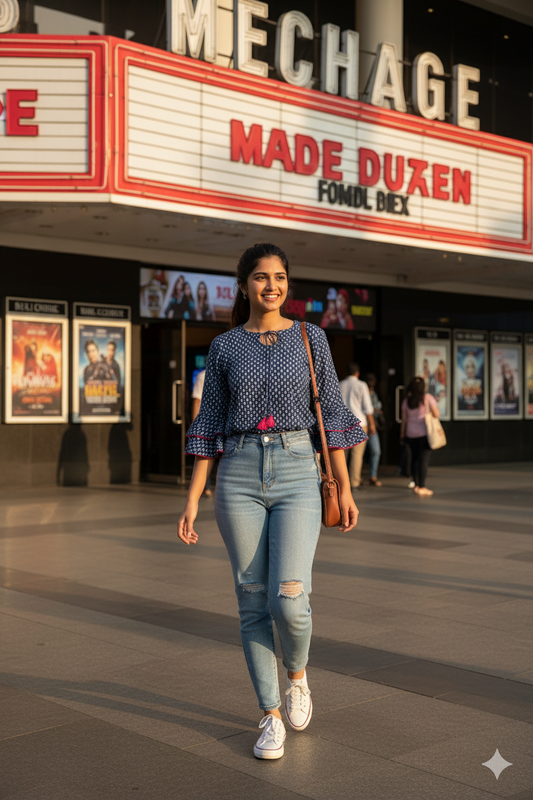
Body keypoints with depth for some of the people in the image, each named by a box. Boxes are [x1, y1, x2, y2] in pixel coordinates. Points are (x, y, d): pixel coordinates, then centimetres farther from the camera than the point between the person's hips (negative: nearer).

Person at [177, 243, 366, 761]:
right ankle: (271, 717, 17)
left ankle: (296, 674, 20)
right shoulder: (224, 348, 6)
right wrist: (192, 500, 1)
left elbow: (330, 413, 6)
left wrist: (345, 489, 2)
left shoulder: (310, 338, 5)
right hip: (239, 477, 1)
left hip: (296, 474, -1)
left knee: (289, 598, -14)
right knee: (254, 602, 3)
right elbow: (209, 426, 7)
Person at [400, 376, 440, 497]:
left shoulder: (406, 400, 5)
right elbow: (436, 414, -5)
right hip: (425, 432, -4)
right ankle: (422, 487, -8)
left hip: (411, 434, 4)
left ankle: (416, 484, 21)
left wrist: (402, 435, 14)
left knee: (415, 458, 14)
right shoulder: (428, 398, -6)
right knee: (423, 459, -5)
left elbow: (404, 420, 7)